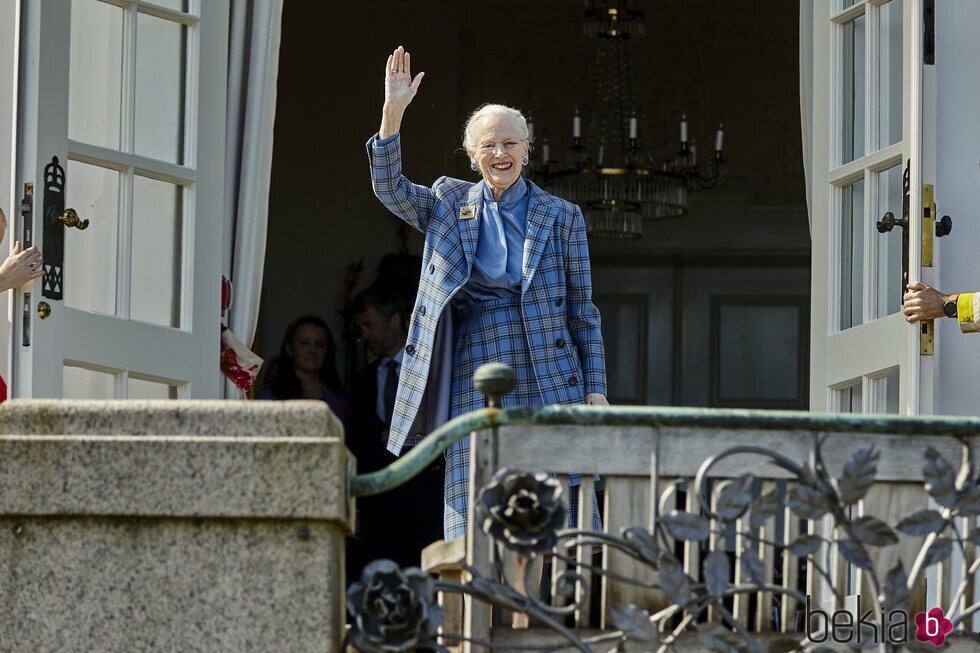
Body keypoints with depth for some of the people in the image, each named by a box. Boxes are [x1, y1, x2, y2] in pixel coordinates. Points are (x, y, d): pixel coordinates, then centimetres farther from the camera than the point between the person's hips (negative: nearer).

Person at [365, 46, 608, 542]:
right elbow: (389, 187, -3)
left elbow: (583, 311, 7)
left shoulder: (561, 217, 7)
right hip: (473, 379, 1)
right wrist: (393, 111, -14)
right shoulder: (450, 205, 12)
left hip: (550, 380, -1)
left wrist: (596, 391, 1)